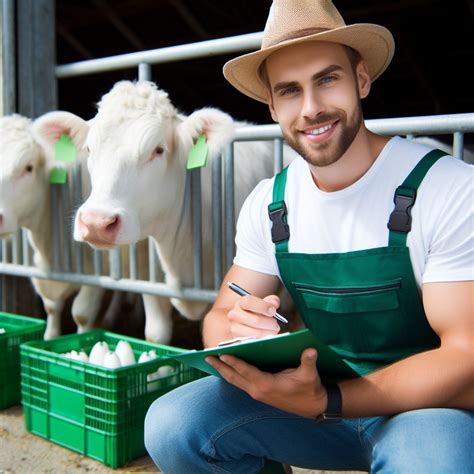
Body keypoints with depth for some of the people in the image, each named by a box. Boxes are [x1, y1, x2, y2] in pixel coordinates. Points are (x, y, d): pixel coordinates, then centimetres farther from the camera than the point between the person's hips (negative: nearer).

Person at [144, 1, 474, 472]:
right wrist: (234, 334, -25)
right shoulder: (268, 204, 0)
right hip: (320, 388, 4)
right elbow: (219, 317, 1)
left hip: (429, 405, -3)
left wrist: (325, 402, -33)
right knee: (171, 425, -16)